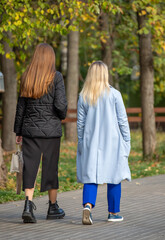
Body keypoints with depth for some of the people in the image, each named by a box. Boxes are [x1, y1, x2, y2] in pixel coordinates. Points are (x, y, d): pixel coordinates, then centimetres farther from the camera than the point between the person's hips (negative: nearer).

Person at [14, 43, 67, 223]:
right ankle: (53, 207, 19)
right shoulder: (56, 77, -7)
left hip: (30, 128, 2)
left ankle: (28, 204, -15)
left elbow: (21, 105, 6)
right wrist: (62, 116, 9)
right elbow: (60, 104, -14)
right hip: (51, 128, -2)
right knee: (51, 166, 9)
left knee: (30, 167, 1)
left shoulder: (27, 77, 4)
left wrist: (18, 131, 12)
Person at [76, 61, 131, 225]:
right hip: (112, 141, -2)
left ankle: (87, 205, -20)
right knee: (114, 177, 8)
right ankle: (113, 213, 15)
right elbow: (122, 120, -4)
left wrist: (81, 143, 13)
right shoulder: (114, 94, -6)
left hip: (90, 143, 2)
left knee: (90, 176, 3)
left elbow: (80, 122, 5)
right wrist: (126, 141, 5)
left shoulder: (83, 96, 0)